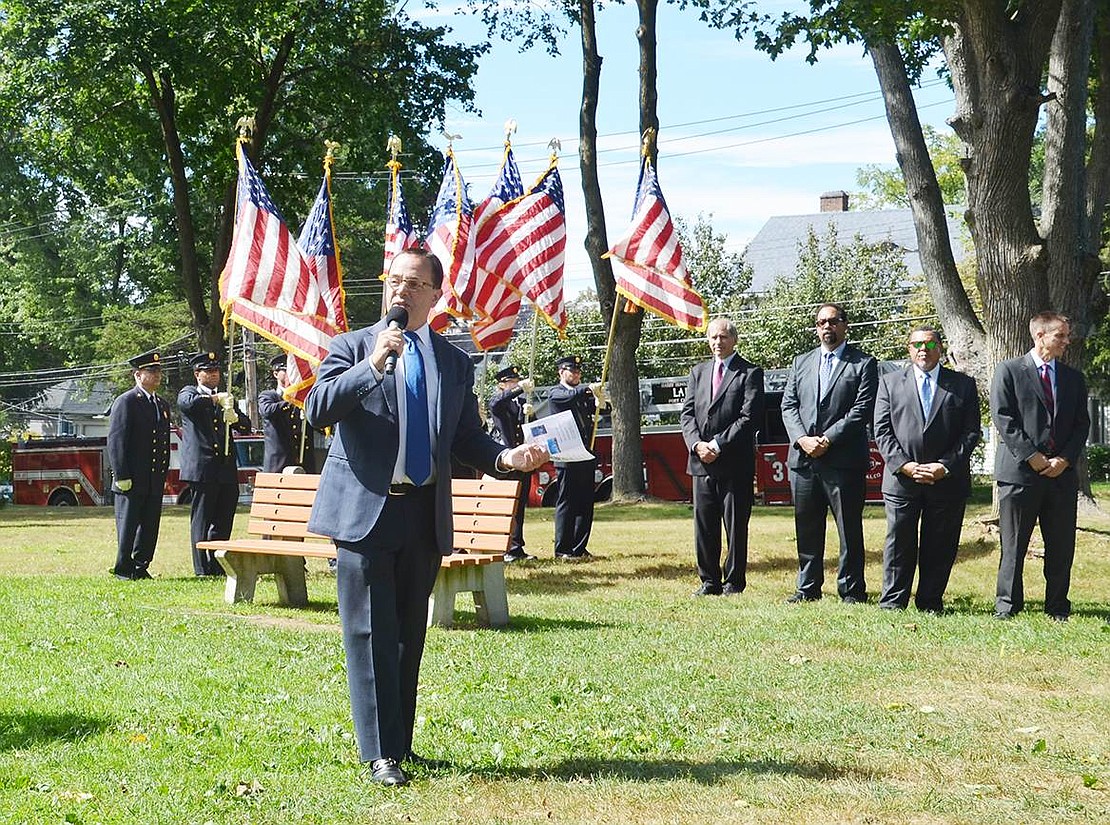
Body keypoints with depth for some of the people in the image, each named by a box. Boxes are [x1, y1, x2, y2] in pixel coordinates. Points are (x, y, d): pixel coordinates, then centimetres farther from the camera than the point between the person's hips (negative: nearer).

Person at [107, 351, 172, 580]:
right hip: (132, 480, -7)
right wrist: (121, 476, -17)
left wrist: (163, 474, 15)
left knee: (150, 527, 8)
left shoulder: (163, 406, 17)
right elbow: (116, 440, -12)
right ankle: (123, 570, 5)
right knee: (127, 526, -2)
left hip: (155, 481, 7)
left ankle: (141, 567, 16)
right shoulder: (126, 402, -6)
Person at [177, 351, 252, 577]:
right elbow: (188, 403, -20)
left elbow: (246, 426, 13)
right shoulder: (189, 392, 5)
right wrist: (216, 399, -21)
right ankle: (202, 570, -1)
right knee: (201, 521, -3)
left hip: (226, 470, 6)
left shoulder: (226, 398, 20)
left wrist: (235, 418, -8)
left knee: (224, 521, 8)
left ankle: (218, 567, 15)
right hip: (201, 468, -5)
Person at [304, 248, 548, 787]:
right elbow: (317, 411, -11)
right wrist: (372, 366, -20)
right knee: (372, 635, -5)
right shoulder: (352, 347, 3)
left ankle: (401, 745, 21)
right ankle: (380, 754, -1)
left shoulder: (455, 362, 13)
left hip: (425, 515, 4)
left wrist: (507, 458, -6)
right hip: (365, 510, -4)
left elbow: (467, 440, 14)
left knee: (410, 635, 11)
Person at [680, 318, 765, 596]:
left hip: (735, 463, -5)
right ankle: (710, 581, 15)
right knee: (704, 524, 7)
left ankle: (734, 582, 8)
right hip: (701, 461, 5)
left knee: (735, 526, 0)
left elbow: (750, 417, -10)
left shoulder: (750, 373, -2)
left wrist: (718, 445, -14)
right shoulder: (698, 372, 16)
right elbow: (687, 413, 11)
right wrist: (697, 444, -7)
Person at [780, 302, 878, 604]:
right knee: (806, 529, 9)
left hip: (843, 460, -4)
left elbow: (862, 410, -7)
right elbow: (788, 406, 11)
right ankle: (808, 588, 17)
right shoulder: (801, 363, 17)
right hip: (803, 460, 5)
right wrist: (802, 439, -7)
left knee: (850, 529, -1)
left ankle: (851, 590, 5)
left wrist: (828, 440, -14)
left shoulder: (863, 364, 2)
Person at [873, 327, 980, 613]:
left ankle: (931, 603, 14)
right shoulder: (890, 382, 9)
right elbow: (882, 431, 4)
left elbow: (971, 432, 2)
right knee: (899, 544, 2)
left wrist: (945, 467, -10)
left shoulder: (963, 385, 8)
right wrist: (904, 465, -10)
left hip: (947, 480, 0)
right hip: (901, 480, 0)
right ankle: (892, 602, 9)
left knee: (940, 547, 4)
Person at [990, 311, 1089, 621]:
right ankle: (1007, 606, 9)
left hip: (1062, 473, 4)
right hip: (1019, 472, -4)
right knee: (1013, 545, 0)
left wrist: (1064, 459, -4)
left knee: (1061, 546, 6)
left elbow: (1082, 424, 12)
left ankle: (1057, 608, 15)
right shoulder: (1009, 371, 1)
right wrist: (1032, 456, -12)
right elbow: (1003, 418, -6)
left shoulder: (1073, 378, 15)